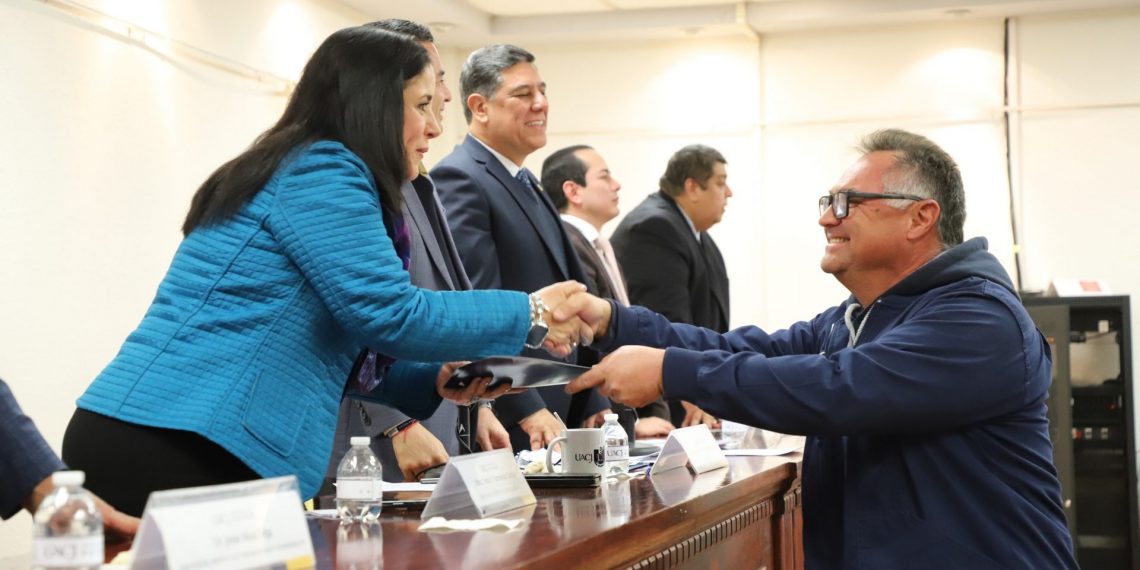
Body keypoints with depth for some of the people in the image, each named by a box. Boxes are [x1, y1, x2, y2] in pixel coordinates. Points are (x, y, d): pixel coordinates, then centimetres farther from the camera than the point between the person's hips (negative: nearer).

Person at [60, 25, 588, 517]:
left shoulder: (310, 171, 21)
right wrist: (529, 314, -6)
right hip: (180, 452, -10)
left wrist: (432, 380, 11)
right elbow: (389, 314, -17)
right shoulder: (321, 170, -9)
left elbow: (323, 351, 23)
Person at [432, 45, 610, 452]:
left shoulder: (527, 185, 20)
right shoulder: (459, 181, -11)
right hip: (502, 426, -9)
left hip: (554, 419, 9)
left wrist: (591, 404, 16)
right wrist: (528, 411, -23)